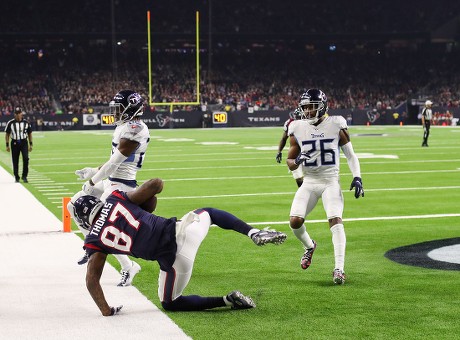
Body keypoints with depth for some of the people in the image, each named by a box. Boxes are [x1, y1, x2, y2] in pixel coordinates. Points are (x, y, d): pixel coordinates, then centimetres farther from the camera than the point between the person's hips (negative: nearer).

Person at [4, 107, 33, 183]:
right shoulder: (10, 123, -1)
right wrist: (7, 145, 0)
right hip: (14, 143, 0)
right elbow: (7, 134, 5)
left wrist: (31, 144, 9)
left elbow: (29, 134, 13)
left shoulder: (26, 122, 4)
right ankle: (16, 178, 17)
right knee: (15, 161, 4)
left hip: (24, 143, 0)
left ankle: (24, 176, -7)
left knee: (26, 158, -17)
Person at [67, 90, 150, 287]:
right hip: (112, 182, 10)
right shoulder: (126, 128, 12)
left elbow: (115, 162, -20)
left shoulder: (134, 130, -20)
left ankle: (128, 267, 3)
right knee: (73, 206, 15)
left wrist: (93, 181, -12)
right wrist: (94, 171, 21)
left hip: (121, 185, -10)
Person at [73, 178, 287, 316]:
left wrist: (106, 311, 11)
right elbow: (156, 184, 6)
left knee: (170, 303, 24)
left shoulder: (95, 241, 7)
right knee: (207, 213, 36)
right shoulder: (116, 199, 9)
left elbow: (91, 280, 3)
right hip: (178, 229, 3)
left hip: (172, 259, -3)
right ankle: (254, 233, 13)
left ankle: (227, 301, 5)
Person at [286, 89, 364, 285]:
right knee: (295, 221, -12)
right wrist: (297, 160, -15)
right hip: (309, 182, 2)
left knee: (335, 220, -20)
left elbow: (350, 155, 3)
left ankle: (339, 269, -19)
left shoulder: (336, 125, -5)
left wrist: (357, 178, -10)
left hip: (330, 182, -2)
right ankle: (309, 246, 22)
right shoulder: (298, 129, 1)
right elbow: (290, 162, 9)